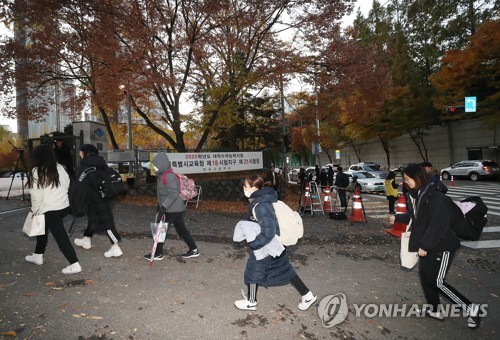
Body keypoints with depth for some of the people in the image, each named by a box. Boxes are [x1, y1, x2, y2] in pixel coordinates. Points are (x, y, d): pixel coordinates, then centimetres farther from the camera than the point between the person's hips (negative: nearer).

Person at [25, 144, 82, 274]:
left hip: (50, 210, -7)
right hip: (64, 206, 7)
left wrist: (35, 210, 2)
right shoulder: (60, 168, 3)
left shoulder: (37, 171, -13)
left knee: (61, 236, -3)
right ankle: (38, 256, 41)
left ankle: (74, 264, -3)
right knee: (43, 228, 27)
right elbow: (67, 185, 8)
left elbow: (37, 195, -11)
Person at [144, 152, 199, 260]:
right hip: (177, 208, 10)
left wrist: (164, 206, -30)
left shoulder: (169, 176, -19)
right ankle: (194, 250, 21)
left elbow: (173, 194, -27)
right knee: (181, 229, 14)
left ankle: (158, 254, 14)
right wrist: (160, 205, 28)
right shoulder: (162, 176, 14)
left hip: (171, 209, -10)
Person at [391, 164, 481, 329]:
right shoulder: (413, 195, 4)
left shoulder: (433, 195, -23)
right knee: (424, 275, 13)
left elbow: (440, 223, -29)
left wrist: (424, 245, -28)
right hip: (426, 244, 9)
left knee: (437, 281, -5)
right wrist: (397, 218, 27)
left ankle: (471, 308, 13)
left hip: (442, 245, -9)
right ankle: (434, 310, 30)